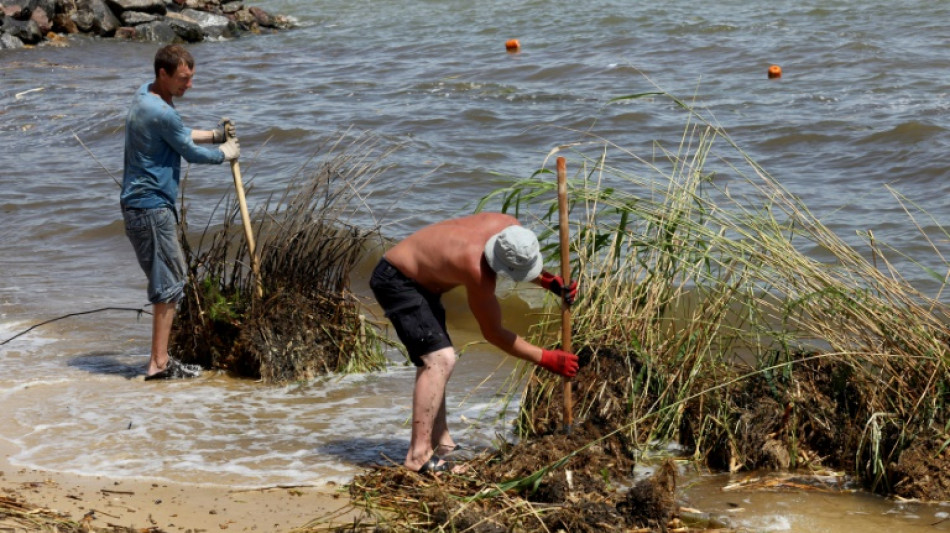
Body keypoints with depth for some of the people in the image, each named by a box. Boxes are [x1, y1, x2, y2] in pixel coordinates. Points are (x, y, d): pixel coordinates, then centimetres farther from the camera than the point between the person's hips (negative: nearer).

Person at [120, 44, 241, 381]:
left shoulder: (145, 94, 10)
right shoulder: (161, 113, -21)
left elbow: (179, 135, 25)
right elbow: (191, 153, -8)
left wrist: (215, 135, 16)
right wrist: (225, 153, 9)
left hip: (139, 202, 10)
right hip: (151, 206, -10)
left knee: (171, 275, 15)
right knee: (169, 281, -6)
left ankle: (160, 358, 17)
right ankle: (159, 363, -4)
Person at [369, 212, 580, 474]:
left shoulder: (511, 227, -15)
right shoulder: (478, 273, -35)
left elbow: (526, 265, 13)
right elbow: (494, 334, -20)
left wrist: (551, 282, -4)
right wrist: (546, 359, -18)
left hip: (419, 281, 11)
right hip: (396, 282, -11)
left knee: (434, 360, 17)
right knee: (439, 359, -21)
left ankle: (440, 444, 25)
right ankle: (418, 456, -23)